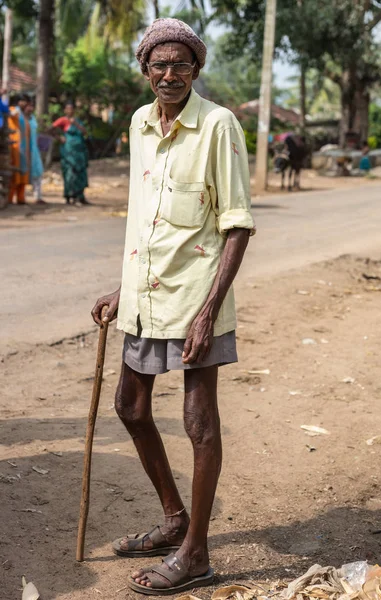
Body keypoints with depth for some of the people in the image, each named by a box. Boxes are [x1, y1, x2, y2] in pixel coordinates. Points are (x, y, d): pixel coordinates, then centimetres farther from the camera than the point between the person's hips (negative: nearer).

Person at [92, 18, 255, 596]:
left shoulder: (218, 125, -11)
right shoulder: (140, 122, 10)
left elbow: (238, 225, -14)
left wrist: (208, 310, -20)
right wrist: (122, 289, 18)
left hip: (194, 292, -8)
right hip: (145, 293, 8)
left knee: (200, 421, 2)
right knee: (131, 407, 18)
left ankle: (194, 553, 17)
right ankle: (175, 520, 37)